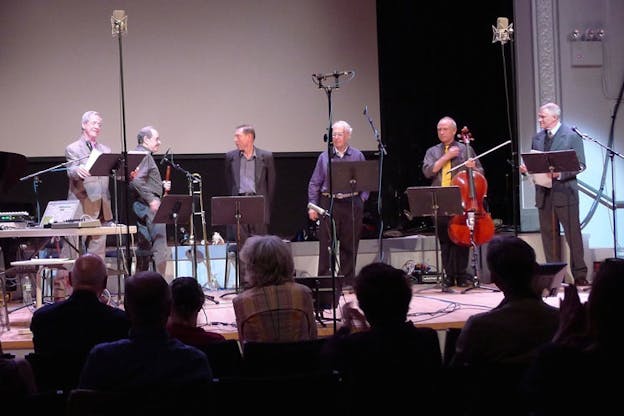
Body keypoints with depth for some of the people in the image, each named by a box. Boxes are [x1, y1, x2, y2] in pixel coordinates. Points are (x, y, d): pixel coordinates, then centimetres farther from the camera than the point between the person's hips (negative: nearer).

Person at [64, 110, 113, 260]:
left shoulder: (105, 150, 18)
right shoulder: (73, 149, 1)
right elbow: (71, 172, -15)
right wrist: (78, 171, -39)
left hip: (101, 208, 5)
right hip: (81, 207, -5)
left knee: (98, 250, 6)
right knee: (73, 252, -5)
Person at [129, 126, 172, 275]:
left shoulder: (145, 155, 20)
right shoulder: (144, 155, -12)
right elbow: (137, 181, -24)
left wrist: (162, 185, 13)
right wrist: (151, 199, -24)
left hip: (143, 206, 11)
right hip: (149, 205, -11)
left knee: (144, 245, 13)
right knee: (160, 246, -10)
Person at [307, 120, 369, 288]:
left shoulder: (357, 156, 8)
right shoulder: (324, 157, 8)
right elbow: (314, 183, 8)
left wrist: (362, 198, -2)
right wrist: (312, 205, 0)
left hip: (352, 205, 0)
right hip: (329, 203, 0)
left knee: (349, 245, 4)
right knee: (326, 244, -2)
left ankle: (348, 280, 12)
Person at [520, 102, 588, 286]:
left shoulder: (571, 136, -3)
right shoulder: (537, 138, 13)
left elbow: (580, 165, -7)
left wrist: (560, 173, -20)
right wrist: (526, 168, -4)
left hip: (564, 193, -5)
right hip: (544, 193, 5)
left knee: (573, 233, -2)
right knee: (549, 235, 8)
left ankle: (579, 274, 4)